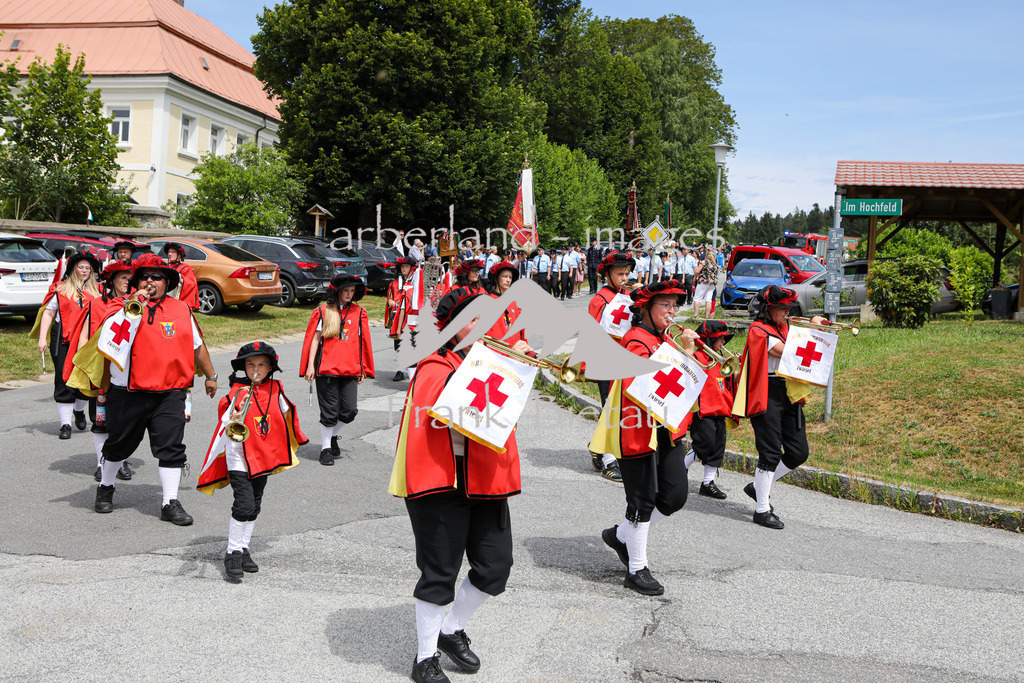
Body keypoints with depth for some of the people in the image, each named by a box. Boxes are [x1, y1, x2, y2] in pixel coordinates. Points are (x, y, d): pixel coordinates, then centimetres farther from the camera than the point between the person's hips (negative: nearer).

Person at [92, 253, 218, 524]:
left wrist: (210, 375, 30)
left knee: (171, 447, -5)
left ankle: (171, 503, 1)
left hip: (170, 394, 2)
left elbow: (197, 345, 23)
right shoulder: (123, 305, 2)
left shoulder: (181, 309, 11)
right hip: (128, 393, -1)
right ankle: (105, 487, 38)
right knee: (119, 445, 14)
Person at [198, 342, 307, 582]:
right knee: (244, 505, -14)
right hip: (239, 458, -5)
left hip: (264, 457, 5)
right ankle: (233, 554, -4)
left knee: (254, 506, 12)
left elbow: (285, 413, 21)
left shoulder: (275, 389, 3)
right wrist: (235, 420, -36)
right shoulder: (237, 392, -9)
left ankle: (244, 550, 25)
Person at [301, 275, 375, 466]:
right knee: (329, 411, -1)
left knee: (349, 410, -3)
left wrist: (362, 369, 11)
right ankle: (325, 448, 13)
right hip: (326, 369, -2)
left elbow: (362, 341, 13)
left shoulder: (359, 313, 11)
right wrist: (310, 366, -2)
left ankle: (333, 436, 25)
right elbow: (314, 339, 4)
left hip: (350, 370, 2)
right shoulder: (323, 311, 4)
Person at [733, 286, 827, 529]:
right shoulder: (759, 331, -8)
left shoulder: (784, 328, 17)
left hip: (789, 397, 8)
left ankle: (759, 486, 25)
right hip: (767, 397, -8)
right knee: (771, 453, -7)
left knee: (798, 453, 6)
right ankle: (762, 510, 3)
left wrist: (816, 328, -1)